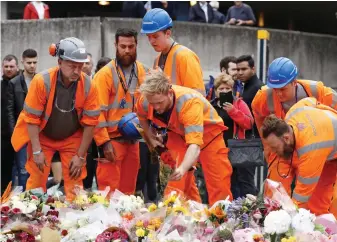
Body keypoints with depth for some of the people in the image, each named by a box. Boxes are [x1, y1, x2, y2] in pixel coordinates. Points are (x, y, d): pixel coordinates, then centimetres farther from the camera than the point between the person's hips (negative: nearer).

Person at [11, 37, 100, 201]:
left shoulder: (88, 86, -19)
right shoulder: (41, 81, -26)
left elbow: (90, 122, -10)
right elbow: (32, 119, -17)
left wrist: (80, 156, -9)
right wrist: (37, 151, -18)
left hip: (72, 139, 2)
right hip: (42, 137, -1)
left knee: (75, 182, -1)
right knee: (37, 180, -4)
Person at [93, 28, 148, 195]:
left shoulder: (142, 71, 8)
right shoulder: (105, 74, -10)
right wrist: (104, 142, -17)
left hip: (133, 140, 6)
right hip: (112, 139, -6)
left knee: (128, 190, 11)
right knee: (109, 191, -6)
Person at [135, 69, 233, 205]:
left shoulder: (189, 102, -41)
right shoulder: (144, 101, -25)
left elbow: (195, 144, -50)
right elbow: (141, 116, 4)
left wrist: (183, 168, -66)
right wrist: (150, 138, -5)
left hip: (208, 133, -4)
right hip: (178, 134, 4)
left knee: (219, 184, -1)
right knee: (174, 180, -1)